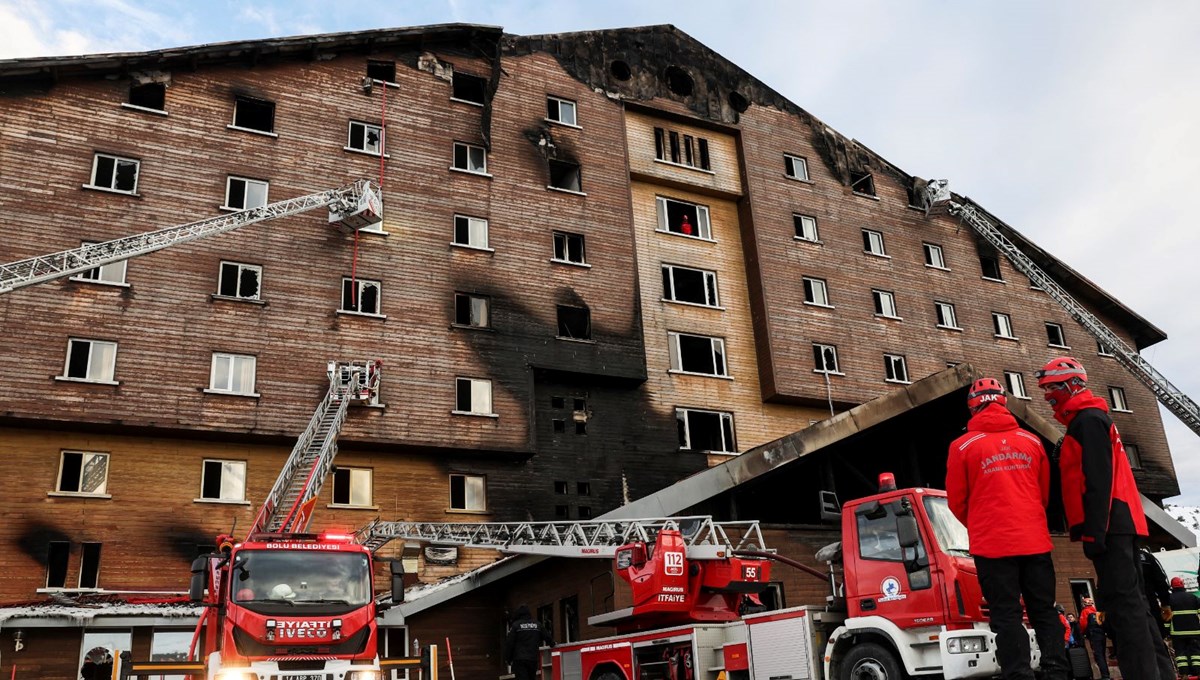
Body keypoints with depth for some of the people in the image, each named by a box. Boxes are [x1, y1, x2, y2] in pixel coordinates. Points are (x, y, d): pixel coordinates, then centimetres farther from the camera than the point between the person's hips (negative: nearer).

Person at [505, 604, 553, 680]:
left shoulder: (515, 625, -3)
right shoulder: (537, 625, 9)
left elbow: (509, 643, -4)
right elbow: (548, 638, 16)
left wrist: (508, 659, 6)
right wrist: (552, 643, 39)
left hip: (519, 660, -4)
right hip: (533, 659, 4)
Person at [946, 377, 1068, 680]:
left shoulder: (963, 446, -4)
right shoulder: (1032, 442, 8)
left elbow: (957, 501, 1)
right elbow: (1046, 492, 16)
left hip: (992, 543, -3)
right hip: (1035, 540, 4)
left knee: (1007, 616, 0)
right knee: (1044, 612, 12)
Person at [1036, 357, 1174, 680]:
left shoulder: (1088, 419, -8)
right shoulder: (1088, 420, 24)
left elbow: (1098, 480, -18)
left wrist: (1094, 531, -22)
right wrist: (1095, 529, 23)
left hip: (1110, 525, -11)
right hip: (1119, 525, 11)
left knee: (1122, 602, -13)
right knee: (1131, 600, 12)